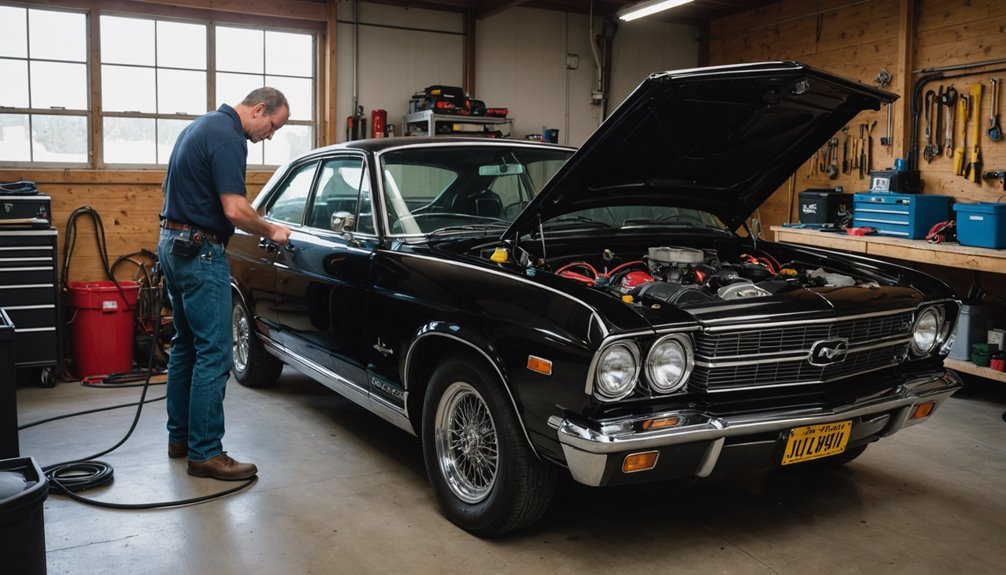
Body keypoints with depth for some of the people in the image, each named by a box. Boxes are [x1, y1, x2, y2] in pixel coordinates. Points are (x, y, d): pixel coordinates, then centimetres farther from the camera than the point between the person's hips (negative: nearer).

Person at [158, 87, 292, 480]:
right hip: (199, 252, -11)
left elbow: (168, 186, 24)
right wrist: (271, 231, -8)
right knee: (214, 353, -7)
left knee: (186, 344, 16)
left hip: (173, 244, 11)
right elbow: (235, 210, -23)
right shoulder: (228, 138, -17)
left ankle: (180, 436, 25)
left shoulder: (201, 125, 15)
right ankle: (205, 453, -3)